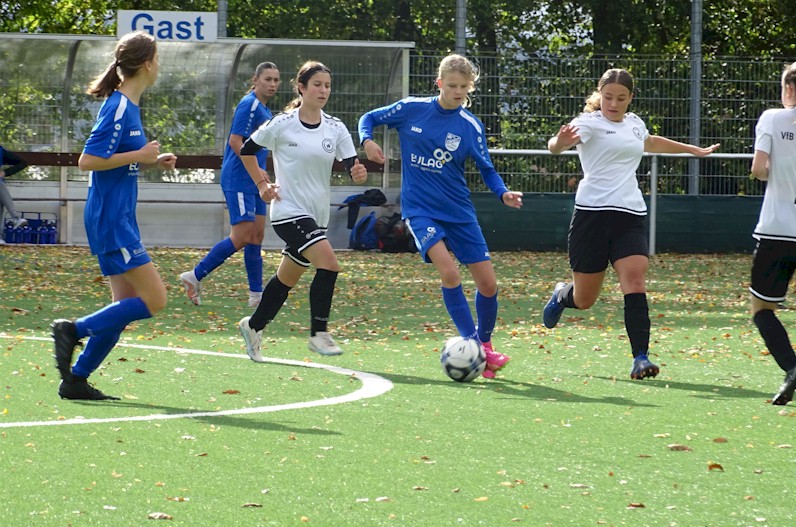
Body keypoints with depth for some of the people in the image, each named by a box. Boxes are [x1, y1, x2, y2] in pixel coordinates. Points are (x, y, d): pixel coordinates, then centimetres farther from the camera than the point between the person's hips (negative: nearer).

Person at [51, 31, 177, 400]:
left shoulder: (127, 105, 13)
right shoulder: (119, 108, -16)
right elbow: (87, 161, -21)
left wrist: (152, 161, 9)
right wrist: (139, 156, -17)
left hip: (117, 220, 10)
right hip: (111, 220, -10)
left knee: (127, 305, 9)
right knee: (154, 300, -11)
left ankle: (76, 380, 9)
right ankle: (73, 330, -7)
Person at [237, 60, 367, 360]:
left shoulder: (335, 129, 3)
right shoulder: (282, 125, -8)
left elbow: (351, 167, -4)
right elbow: (247, 151, 4)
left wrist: (359, 173, -26)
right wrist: (262, 184, -2)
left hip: (318, 215, 6)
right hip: (289, 210, -6)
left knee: (288, 278, 14)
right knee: (328, 263, -23)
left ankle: (253, 326, 34)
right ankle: (318, 333, -15)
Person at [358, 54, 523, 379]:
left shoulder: (470, 126, -1)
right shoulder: (411, 109, -4)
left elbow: (486, 169, 5)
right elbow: (370, 119, 7)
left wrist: (503, 193, -14)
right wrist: (367, 140, -14)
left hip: (458, 211, 3)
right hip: (419, 209, -3)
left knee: (488, 283, 0)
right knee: (448, 270, -25)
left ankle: (485, 346, 24)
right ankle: (471, 343, -15)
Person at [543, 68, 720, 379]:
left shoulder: (634, 123, 16)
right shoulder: (590, 122, -4)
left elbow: (649, 143, 40)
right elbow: (555, 145, -23)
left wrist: (693, 150, 52)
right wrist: (560, 142, -48)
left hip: (630, 215, 4)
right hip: (593, 211, -4)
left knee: (635, 281, -18)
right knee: (584, 300, 4)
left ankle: (641, 358, -21)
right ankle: (561, 295, 41)